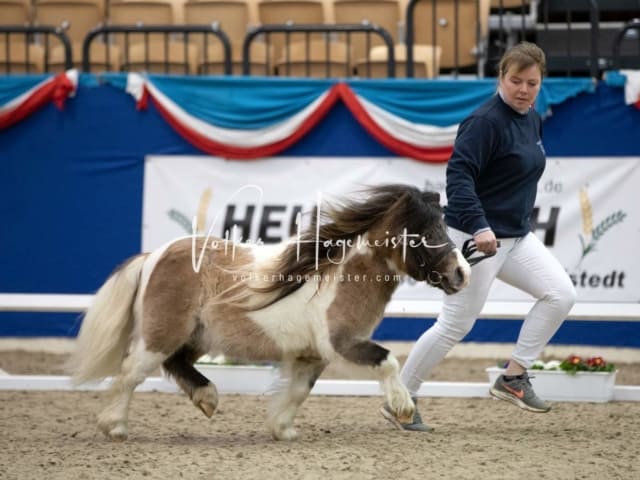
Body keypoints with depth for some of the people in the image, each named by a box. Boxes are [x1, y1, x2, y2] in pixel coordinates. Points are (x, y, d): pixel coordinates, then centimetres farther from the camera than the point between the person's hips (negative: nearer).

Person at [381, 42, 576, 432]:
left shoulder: (533, 120, 9)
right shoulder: (486, 121, -18)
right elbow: (458, 175, -27)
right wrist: (478, 227, -37)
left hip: (516, 236, 9)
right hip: (475, 237, -9)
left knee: (561, 294, -4)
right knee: (455, 325, -5)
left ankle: (514, 378, 4)